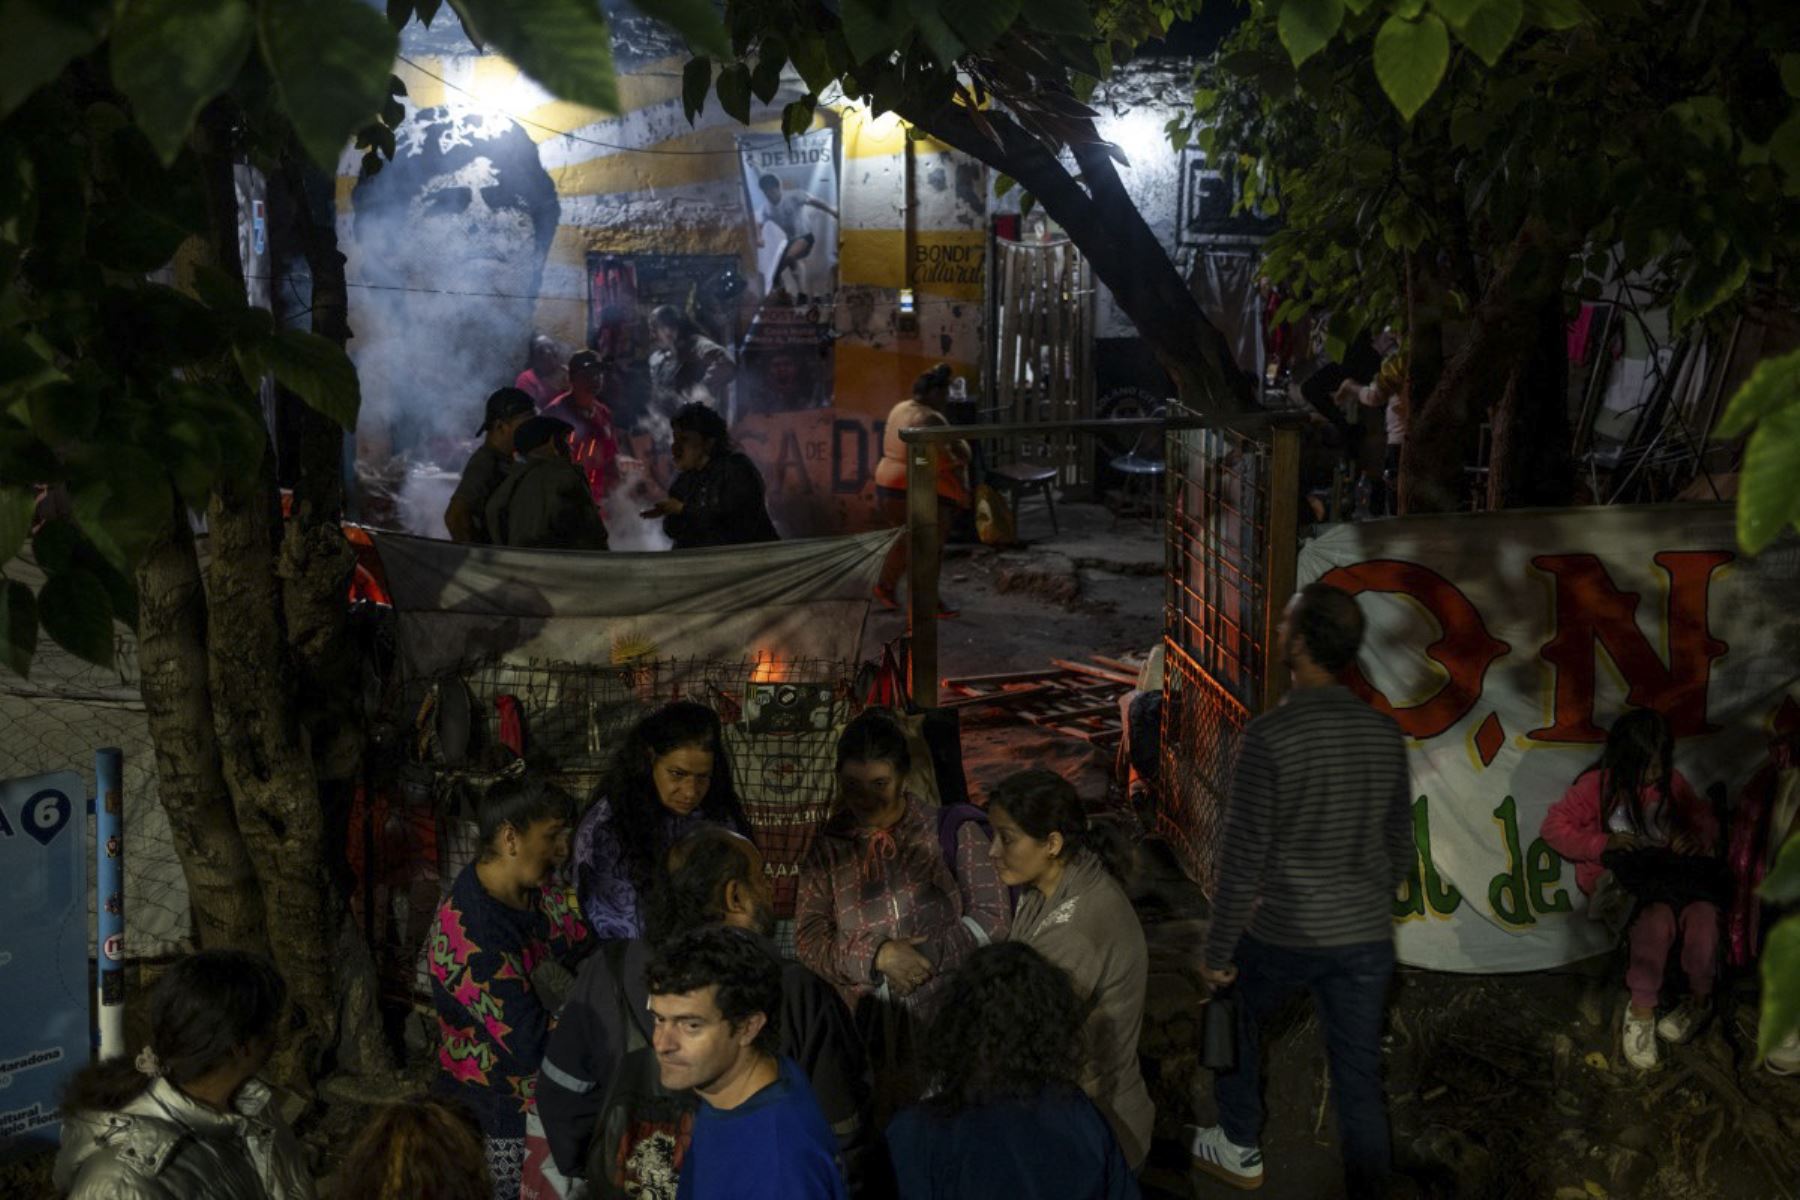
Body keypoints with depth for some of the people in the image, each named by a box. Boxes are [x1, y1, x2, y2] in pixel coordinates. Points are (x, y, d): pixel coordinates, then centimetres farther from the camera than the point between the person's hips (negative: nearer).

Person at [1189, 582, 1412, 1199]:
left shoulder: (1269, 735, -20)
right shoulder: (1384, 733, -3)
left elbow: (1242, 856, -17)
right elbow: (1399, 845, 8)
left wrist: (1218, 951, -8)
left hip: (1282, 934, -3)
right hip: (1366, 938, 4)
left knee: (1236, 1018, 25)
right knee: (1359, 1077, 12)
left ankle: (1239, 1150, 38)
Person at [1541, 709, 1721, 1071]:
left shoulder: (1671, 782, 13)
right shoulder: (1597, 785, 1)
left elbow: (1704, 816, 23)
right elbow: (1555, 826, 2)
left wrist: (1699, 838, -2)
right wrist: (1601, 843, -12)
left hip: (1669, 868, 4)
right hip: (1620, 875, -4)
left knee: (1703, 913, -31)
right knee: (1657, 917, -37)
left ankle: (1699, 998, -9)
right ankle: (1642, 1008, -24)